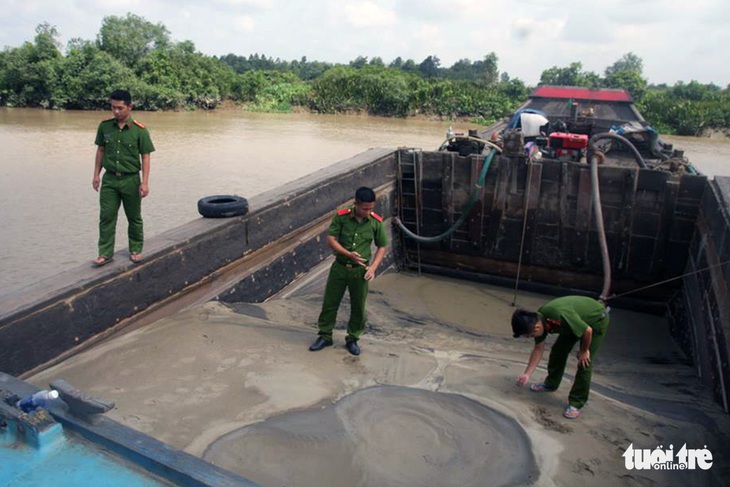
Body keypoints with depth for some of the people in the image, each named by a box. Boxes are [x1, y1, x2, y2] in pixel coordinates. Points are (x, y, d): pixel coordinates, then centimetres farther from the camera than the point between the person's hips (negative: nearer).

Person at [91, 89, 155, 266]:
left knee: (134, 218, 10)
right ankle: (105, 253, 9)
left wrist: (145, 182, -11)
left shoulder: (140, 130, -9)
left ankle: (136, 250, 25)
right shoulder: (104, 126, 2)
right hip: (109, 179, 3)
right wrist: (96, 175, 9)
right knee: (106, 217, 2)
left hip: (131, 180, -2)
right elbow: (100, 151, 11)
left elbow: (145, 157, -7)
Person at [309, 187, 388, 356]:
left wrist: (373, 267, -12)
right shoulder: (341, 216, -12)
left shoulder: (376, 222, -9)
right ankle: (325, 336, 26)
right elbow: (331, 239, -10)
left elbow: (382, 247, 1)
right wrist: (349, 254, -23)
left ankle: (352, 339, 28)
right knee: (330, 302, 9)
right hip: (339, 267, 0)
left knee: (358, 307, 9)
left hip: (360, 270, 0)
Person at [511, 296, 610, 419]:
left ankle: (576, 403, 2)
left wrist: (584, 350, -12)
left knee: (584, 362, -10)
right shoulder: (539, 319, -15)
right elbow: (538, 348, -3)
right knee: (558, 350, 10)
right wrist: (527, 374, -5)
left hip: (597, 320, -7)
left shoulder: (560, 316, -41)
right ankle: (551, 383, 31)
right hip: (578, 320, 7)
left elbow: (588, 331, -29)